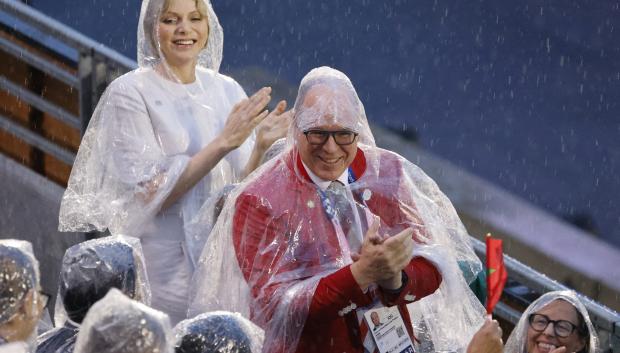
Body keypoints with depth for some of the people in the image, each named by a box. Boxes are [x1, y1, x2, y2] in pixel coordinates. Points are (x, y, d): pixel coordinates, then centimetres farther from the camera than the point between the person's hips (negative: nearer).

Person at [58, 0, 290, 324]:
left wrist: (261, 145, -13)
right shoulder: (130, 91, -7)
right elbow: (150, 194, -15)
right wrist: (224, 142, -21)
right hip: (166, 265, -4)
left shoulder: (228, 90, 7)